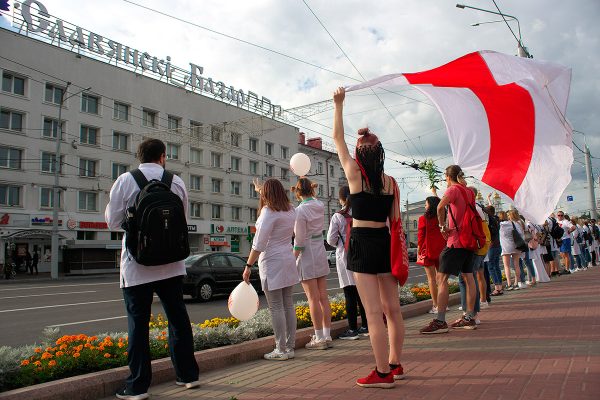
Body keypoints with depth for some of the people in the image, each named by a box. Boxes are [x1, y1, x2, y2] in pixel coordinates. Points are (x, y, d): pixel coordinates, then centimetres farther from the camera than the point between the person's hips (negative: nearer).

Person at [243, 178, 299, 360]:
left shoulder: (268, 212, -12)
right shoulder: (290, 210, 10)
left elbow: (259, 243, -16)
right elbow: (279, 200, 34)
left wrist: (248, 266, -10)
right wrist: (260, 189, 47)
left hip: (272, 264, -7)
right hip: (288, 262, 8)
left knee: (276, 307, -3)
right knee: (288, 304, 10)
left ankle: (281, 350, 1)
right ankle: (290, 347, 15)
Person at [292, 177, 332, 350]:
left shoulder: (300, 210, -16)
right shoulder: (320, 206, 3)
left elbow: (299, 240, -16)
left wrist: (292, 260, -8)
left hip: (307, 255, -7)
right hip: (321, 252, 7)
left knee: (313, 299, -1)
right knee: (323, 297, 9)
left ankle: (319, 338, 4)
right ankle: (327, 336, 16)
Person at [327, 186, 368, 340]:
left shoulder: (337, 216, -9)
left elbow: (330, 239, -4)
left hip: (344, 256, -4)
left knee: (350, 295, 0)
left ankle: (353, 329, 4)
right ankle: (365, 326, 19)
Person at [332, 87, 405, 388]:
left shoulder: (355, 175, -6)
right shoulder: (391, 182, 5)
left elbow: (337, 138, 5)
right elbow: (395, 220, 10)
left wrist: (339, 104, 12)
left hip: (362, 243, -6)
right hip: (385, 242, 6)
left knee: (374, 312, -3)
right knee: (392, 309, 13)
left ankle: (383, 373, 3)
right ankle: (395, 364, 25)